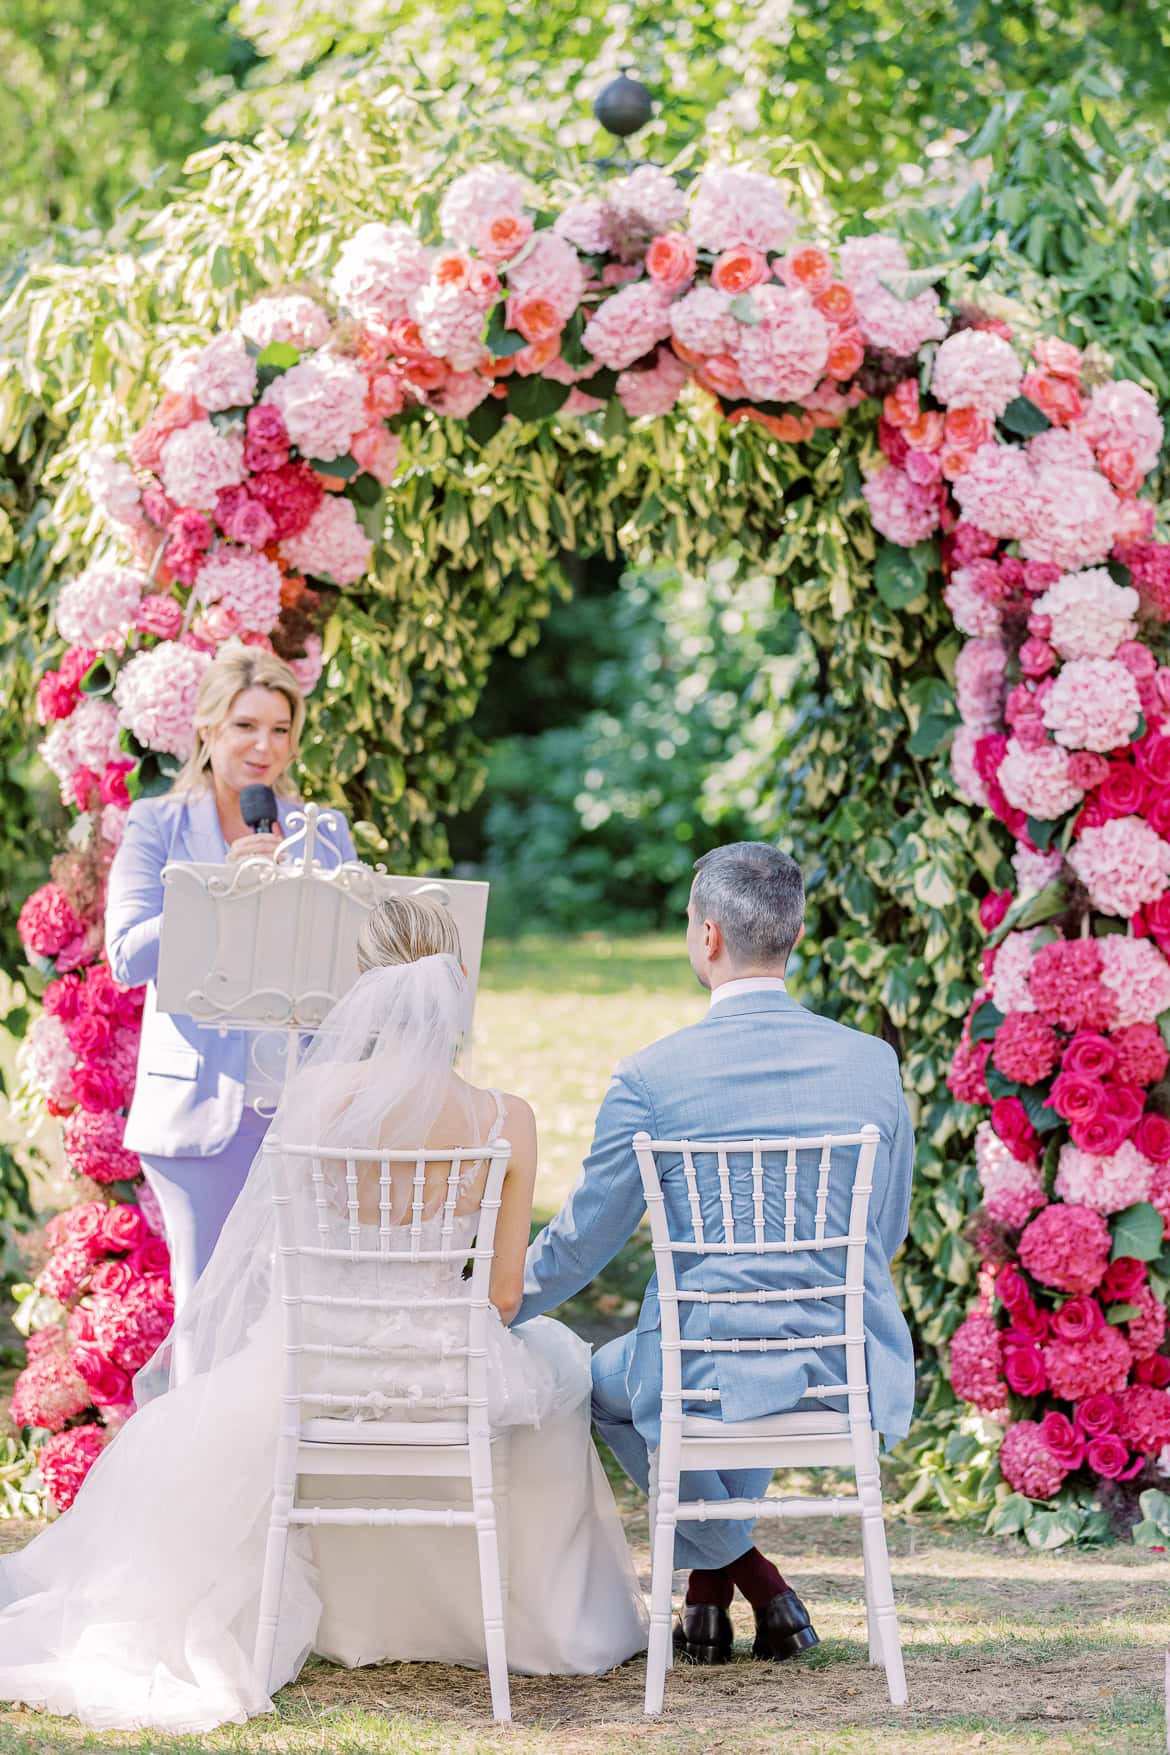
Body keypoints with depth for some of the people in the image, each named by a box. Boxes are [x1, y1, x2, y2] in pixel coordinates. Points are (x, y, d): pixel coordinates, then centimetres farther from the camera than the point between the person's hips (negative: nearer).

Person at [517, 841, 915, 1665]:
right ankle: (714, 1584, 38)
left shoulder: (651, 1077, -10)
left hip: (714, 1372, -4)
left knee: (606, 1380, 31)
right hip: (857, 1369, 4)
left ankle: (741, 1566, 24)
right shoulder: (873, 1062, -1)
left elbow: (580, 1242, 0)